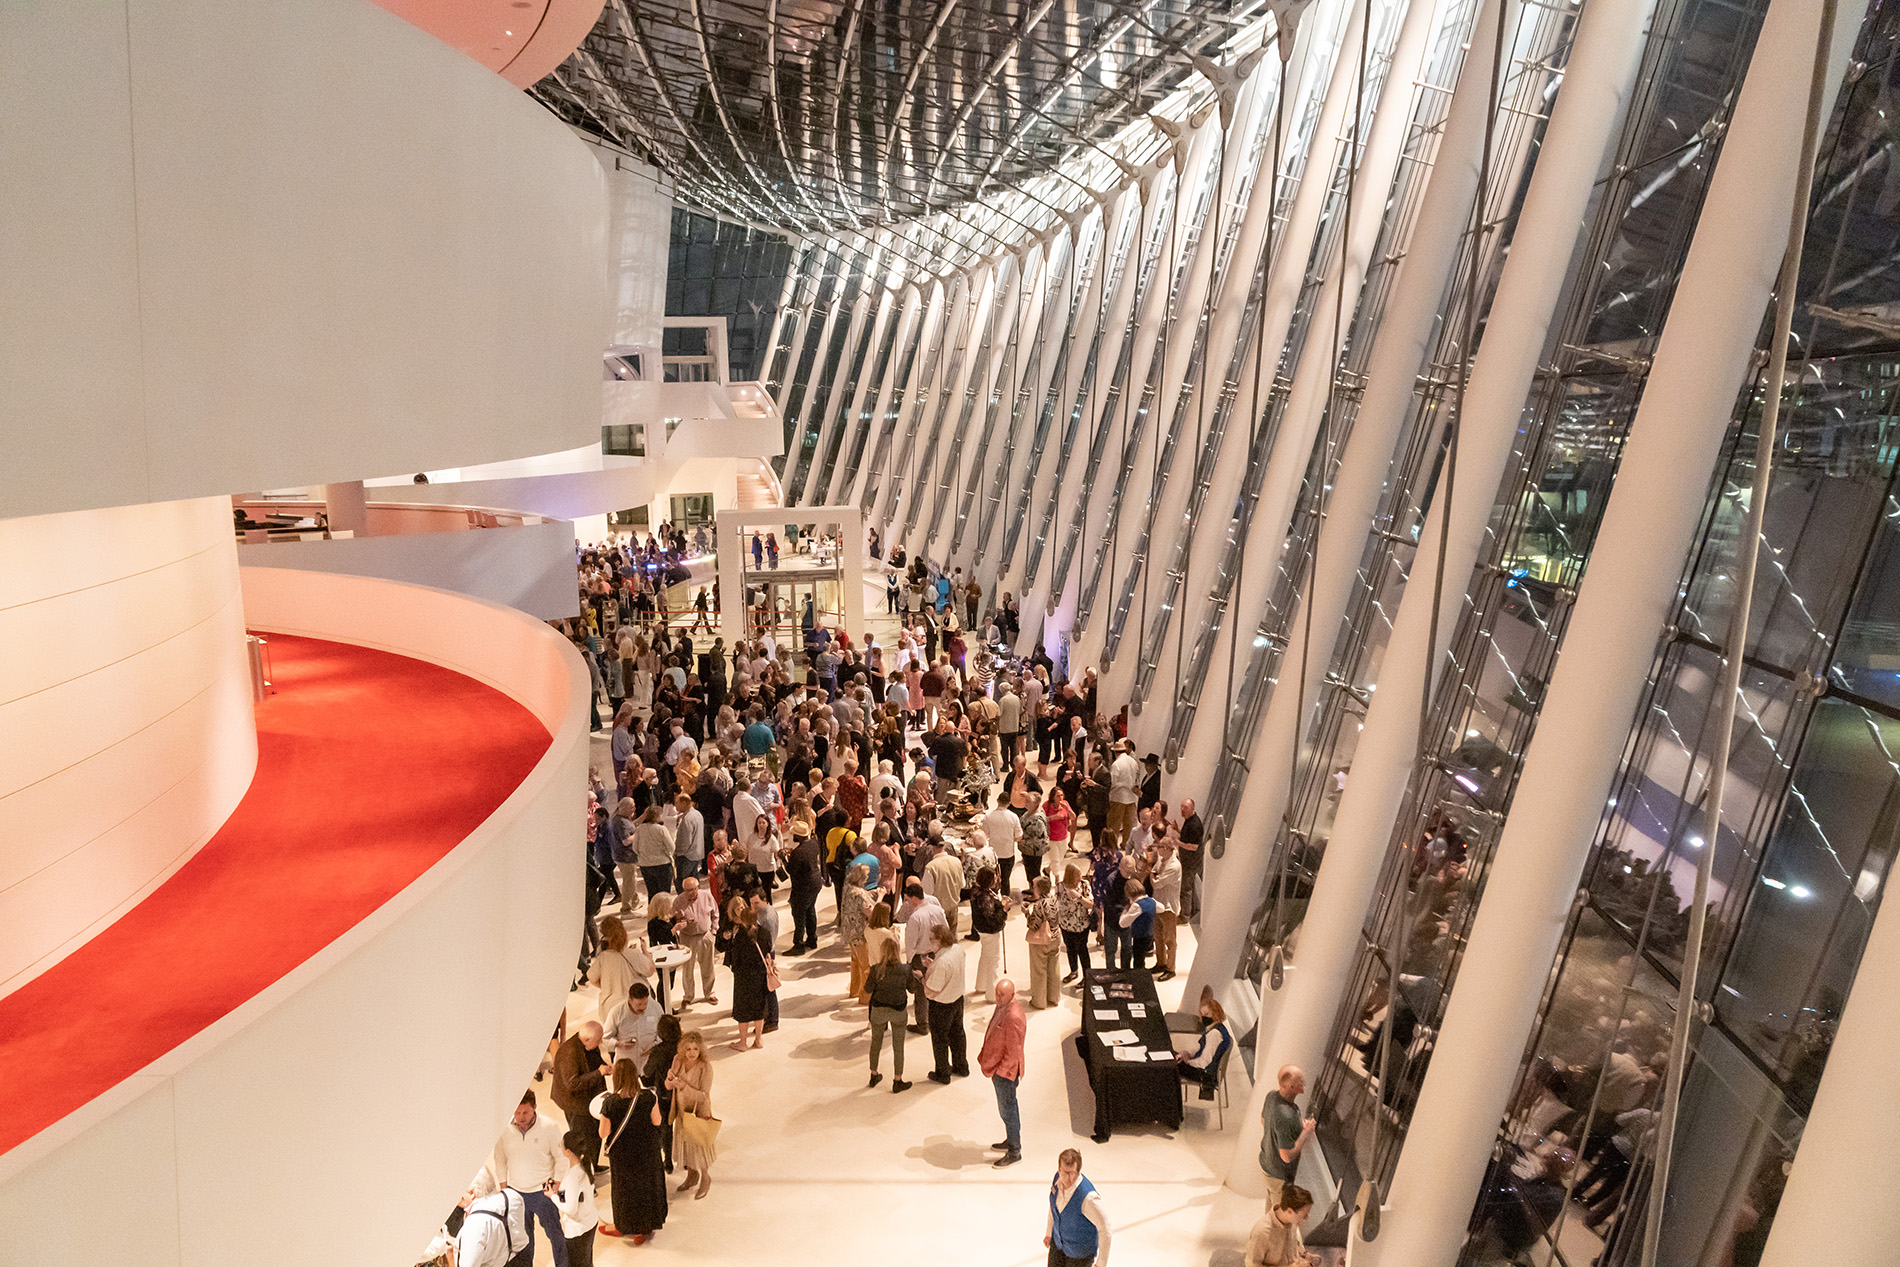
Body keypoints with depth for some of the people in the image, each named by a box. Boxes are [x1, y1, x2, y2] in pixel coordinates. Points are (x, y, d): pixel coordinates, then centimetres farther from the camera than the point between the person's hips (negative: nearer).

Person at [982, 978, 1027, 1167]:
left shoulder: (1013, 1017, -30)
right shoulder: (1002, 1006, 0)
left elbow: (1013, 1053, -25)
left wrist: (997, 1072, -17)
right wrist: (984, 1056, 11)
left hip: (1005, 1070, -9)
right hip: (996, 1066, 9)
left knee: (1007, 1110, 4)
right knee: (1006, 1107, 24)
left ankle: (1014, 1153, 18)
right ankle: (1011, 1140, 40)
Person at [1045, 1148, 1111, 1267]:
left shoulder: (1088, 1197, -36)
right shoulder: (1057, 1179, -17)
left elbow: (1104, 1228, -26)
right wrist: (1048, 1232, 16)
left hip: (1080, 1252, -5)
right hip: (1058, 1241, 5)